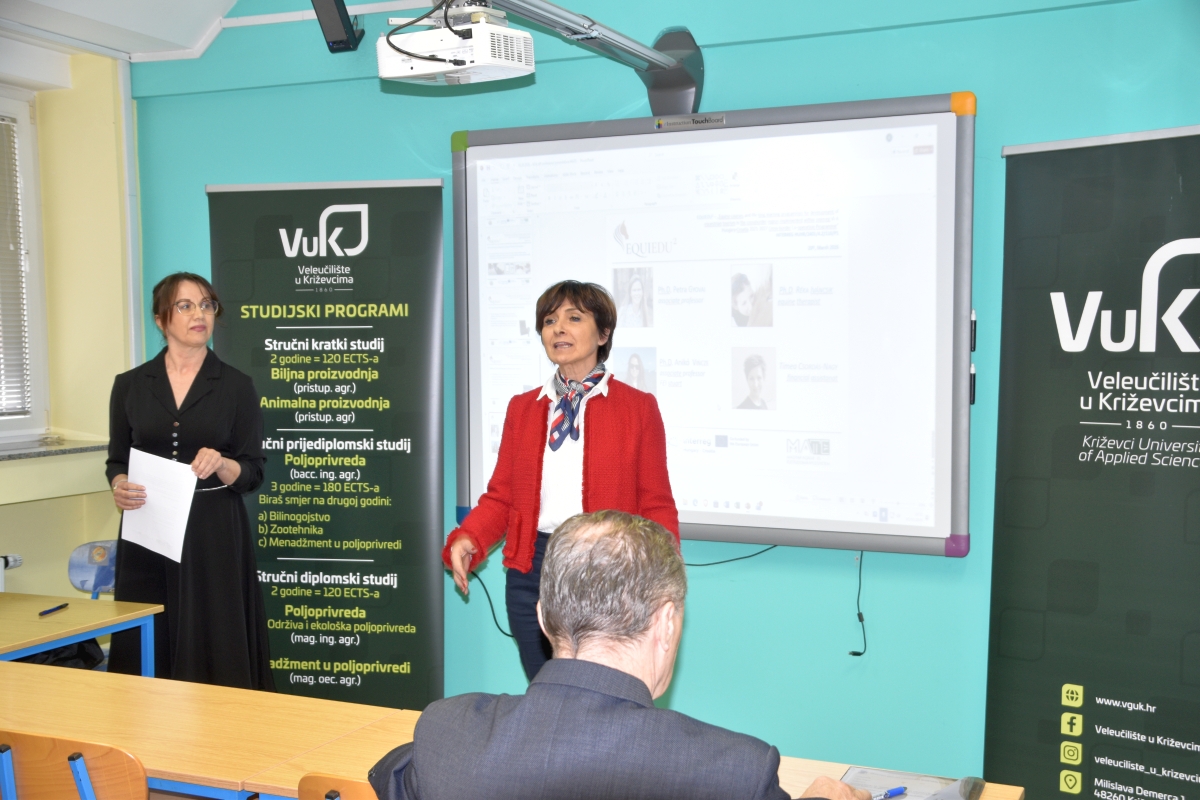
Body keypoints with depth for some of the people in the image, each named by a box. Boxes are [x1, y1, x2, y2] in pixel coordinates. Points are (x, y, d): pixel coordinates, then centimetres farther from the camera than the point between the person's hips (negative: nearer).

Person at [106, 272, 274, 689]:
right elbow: (117, 461, 11)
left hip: (215, 536, -2)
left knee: (214, 648, -1)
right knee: (146, 654, 3)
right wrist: (119, 487, -10)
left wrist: (221, 465, -20)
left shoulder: (237, 386, 1)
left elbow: (253, 472, 0)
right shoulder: (129, 385, 6)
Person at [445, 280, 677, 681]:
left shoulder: (638, 407, 1)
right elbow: (501, 495, 10)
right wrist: (466, 539, -8)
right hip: (532, 571, 3)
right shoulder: (522, 407, 11)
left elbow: (656, 505, -1)